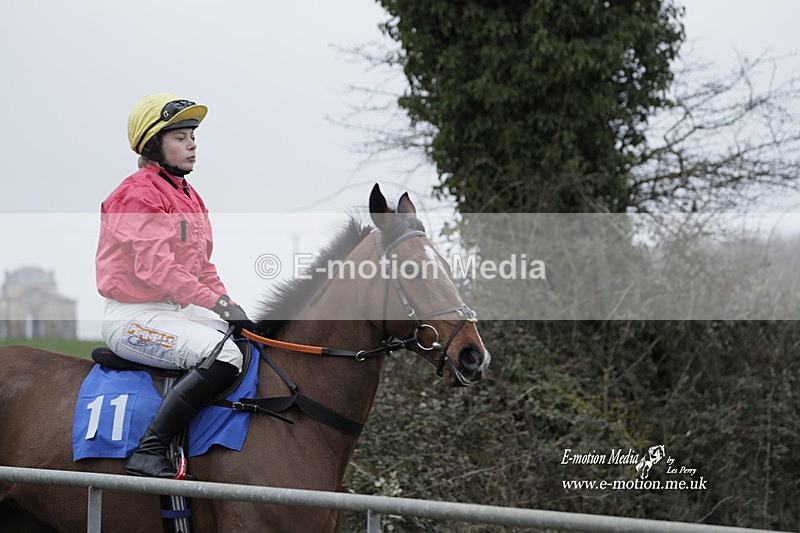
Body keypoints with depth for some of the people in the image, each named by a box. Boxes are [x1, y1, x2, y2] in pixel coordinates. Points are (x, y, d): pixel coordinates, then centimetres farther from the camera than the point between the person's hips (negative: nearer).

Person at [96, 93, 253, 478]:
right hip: (133, 316, -10)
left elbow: (203, 266, 19)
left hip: (177, 311, 10)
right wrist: (217, 304, -24)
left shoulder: (189, 197, 17)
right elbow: (154, 267, -22)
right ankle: (149, 452, -28)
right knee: (224, 357, -29)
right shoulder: (139, 194, -12)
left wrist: (230, 305, 2)